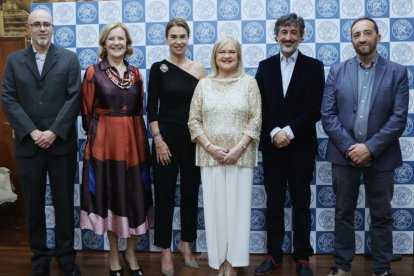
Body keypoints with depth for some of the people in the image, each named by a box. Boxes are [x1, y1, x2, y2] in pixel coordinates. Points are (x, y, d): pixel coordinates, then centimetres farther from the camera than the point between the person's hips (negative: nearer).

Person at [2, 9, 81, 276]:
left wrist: (54, 132, -12)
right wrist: (32, 132, -10)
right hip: (28, 144, 1)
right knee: (34, 204, 8)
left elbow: (74, 98, -4)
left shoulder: (69, 58, 4)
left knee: (64, 202, 6)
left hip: (62, 143, -1)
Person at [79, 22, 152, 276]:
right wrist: (95, 135, 0)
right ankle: (114, 254, 20)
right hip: (105, 140, -3)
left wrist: (140, 137, 5)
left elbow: (140, 109, 12)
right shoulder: (94, 72, -1)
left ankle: (131, 252, 23)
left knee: (134, 195, 6)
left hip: (133, 139, 3)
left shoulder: (136, 73, 9)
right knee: (109, 195, 5)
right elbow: (87, 111, 0)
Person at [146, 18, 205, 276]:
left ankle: (186, 244, 28)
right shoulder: (158, 68, -2)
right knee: (165, 194, 3)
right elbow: (151, 108, -4)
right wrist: (158, 140, -11)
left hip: (193, 138, 3)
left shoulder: (198, 68, 5)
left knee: (190, 193, 11)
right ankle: (166, 250, 16)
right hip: (166, 137, -2)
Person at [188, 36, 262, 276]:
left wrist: (238, 148, -12)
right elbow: (194, 121, 4)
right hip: (210, 155, 1)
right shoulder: (204, 84, 7)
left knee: (237, 207, 2)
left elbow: (256, 120, -3)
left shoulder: (249, 82, 2)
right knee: (215, 208, 4)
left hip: (241, 155, -1)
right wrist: (210, 146, -9)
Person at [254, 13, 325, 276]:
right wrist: (274, 132, -11)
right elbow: (259, 106, 3)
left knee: (301, 203, 6)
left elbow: (316, 109, -5)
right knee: (274, 202, 9)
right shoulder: (265, 66, 8)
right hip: (272, 145, 2)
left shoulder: (314, 66, 2)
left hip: (301, 146, -2)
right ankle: (274, 254, 19)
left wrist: (290, 131, -14)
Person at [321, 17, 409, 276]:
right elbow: (328, 114, -2)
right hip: (344, 154, 1)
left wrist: (370, 148, -14)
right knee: (344, 213, 10)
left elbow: (399, 118, -6)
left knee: (382, 216, 8)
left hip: (381, 156, -1)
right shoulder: (337, 71, 4)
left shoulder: (397, 72, 0)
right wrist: (348, 147, -12)